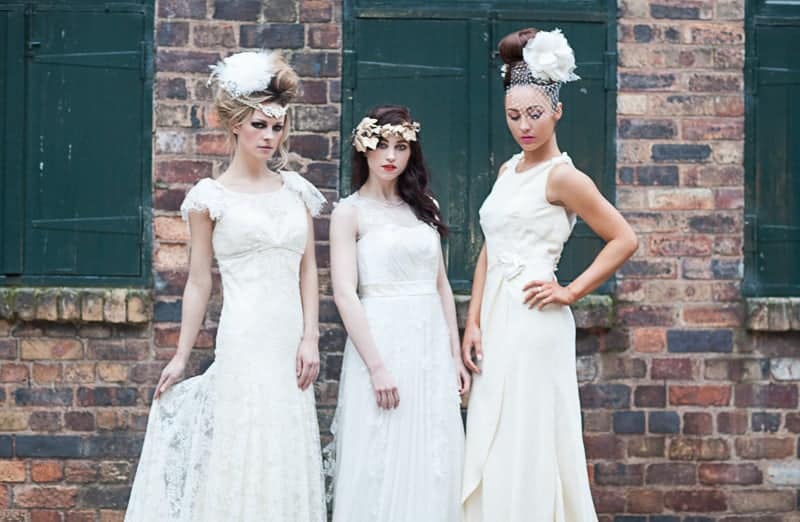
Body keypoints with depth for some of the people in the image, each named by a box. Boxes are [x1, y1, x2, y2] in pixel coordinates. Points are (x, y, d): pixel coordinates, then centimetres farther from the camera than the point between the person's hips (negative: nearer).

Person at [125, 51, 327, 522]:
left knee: (289, 452, 6)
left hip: (290, 337, 4)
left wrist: (310, 338, -1)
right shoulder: (212, 197, 0)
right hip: (245, 337, -4)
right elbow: (199, 282, 3)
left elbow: (308, 270, 10)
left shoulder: (295, 190, 10)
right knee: (245, 452, -5)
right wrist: (181, 356, 3)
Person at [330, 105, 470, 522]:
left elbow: (441, 285, 15)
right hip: (382, 342, -5)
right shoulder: (350, 211, -1)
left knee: (433, 465, 6)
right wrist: (376, 365, -17)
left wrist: (455, 355, 9)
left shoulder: (424, 207, 13)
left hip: (431, 344, 5)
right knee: (383, 464, -2)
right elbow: (345, 294, -10)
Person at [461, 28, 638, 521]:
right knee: (494, 447, 9)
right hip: (497, 319, 8)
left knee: (531, 443, -4)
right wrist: (474, 322, 6)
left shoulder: (562, 176, -9)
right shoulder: (508, 171, 14)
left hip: (534, 321, -8)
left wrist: (572, 292, -9)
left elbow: (624, 240, -10)